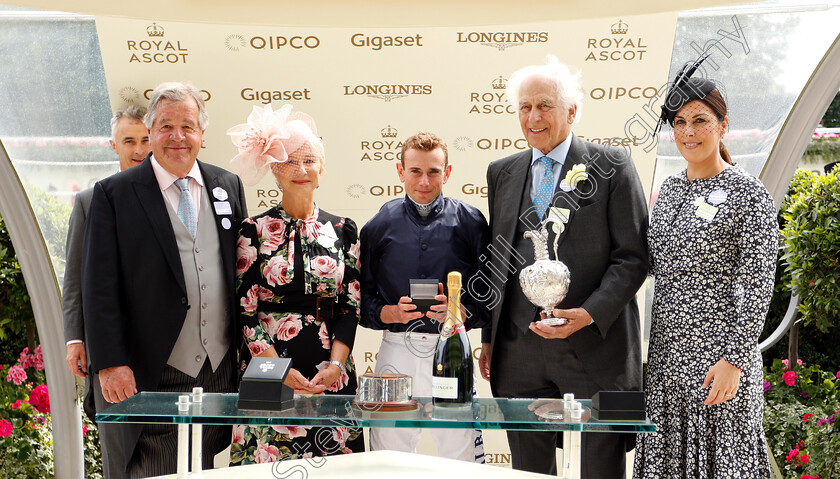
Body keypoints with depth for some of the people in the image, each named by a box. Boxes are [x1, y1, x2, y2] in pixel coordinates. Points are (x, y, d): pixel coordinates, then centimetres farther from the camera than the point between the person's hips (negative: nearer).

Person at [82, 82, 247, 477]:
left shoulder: (228, 186, 11)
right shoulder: (113, 194, -2)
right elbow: (100, 288, -5)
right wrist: (110, 364, -11)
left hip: (222, 370, 4)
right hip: (155, 376, -4)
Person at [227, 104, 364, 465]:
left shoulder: (343, 231, 8)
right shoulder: (254, 231, 2)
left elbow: (351, 306, 5)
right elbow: (244, 310, -2)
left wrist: (335, 364, -8)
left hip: (331, 371, 2)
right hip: (267, 366, -2)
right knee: (270, 461, -3)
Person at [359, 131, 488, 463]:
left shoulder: (469, 222, 4)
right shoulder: (380, 225, 8)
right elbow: (363, 297, 8)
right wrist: (389, 313, -10)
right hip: (396, 351, 1)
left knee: (462, 459, 0)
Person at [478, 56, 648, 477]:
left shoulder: (612, 166, -1)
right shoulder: (502, 173, 14)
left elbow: (632, 256, -5)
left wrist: (589, 314, -18)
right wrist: (488, 338, 13)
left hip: (594, 346, -4)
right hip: (519, 352, 4)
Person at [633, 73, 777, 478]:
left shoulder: (748, 194, -8)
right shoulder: (669, 189, 12)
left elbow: (758, 286, -12)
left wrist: (735, 360, -18)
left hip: (718, 355, -6)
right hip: (666, 353, 7)